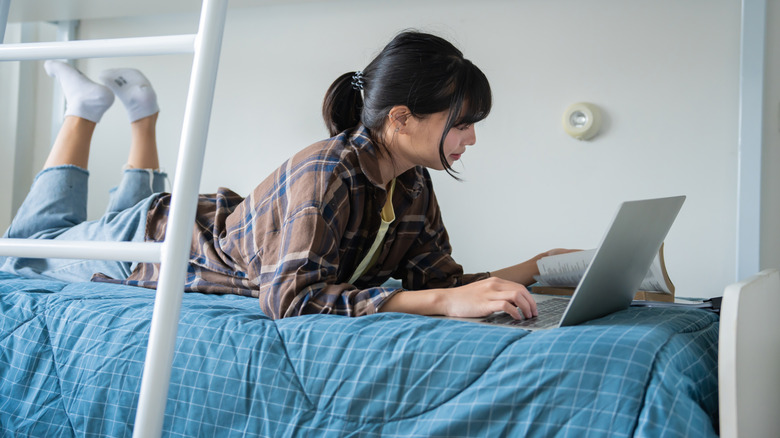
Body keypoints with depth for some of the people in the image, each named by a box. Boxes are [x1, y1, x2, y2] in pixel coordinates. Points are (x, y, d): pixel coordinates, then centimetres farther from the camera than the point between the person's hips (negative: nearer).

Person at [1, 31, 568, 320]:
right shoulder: (326, 172, -42)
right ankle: (86, 106, 27)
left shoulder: (414, 187, -18)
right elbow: (291, 296, -50)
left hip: (227, 229, 6)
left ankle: (144, 111, 38)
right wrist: (444, 302, -57)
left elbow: (440, 277, -13)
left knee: (128, 215, 38)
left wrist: (534, 269, -26)